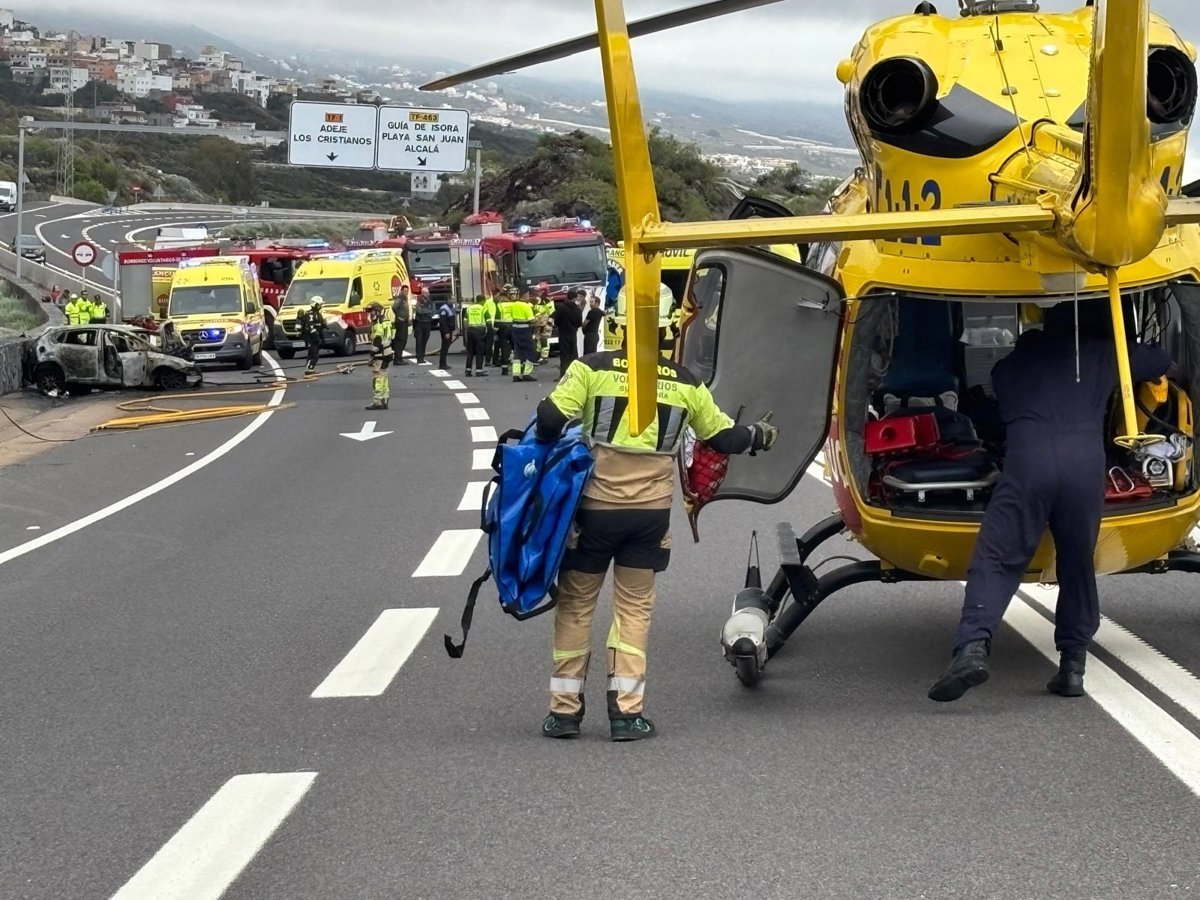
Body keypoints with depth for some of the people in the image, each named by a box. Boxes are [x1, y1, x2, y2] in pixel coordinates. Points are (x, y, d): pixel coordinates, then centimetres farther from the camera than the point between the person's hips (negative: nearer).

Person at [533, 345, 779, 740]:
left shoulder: (592, 368, -4)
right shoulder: (686, 384, 4)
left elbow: (550, 419, -13)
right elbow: (726, 437, 15)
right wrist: (760, 436, 36)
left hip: (594, 505, -1)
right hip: (651, 512, 2)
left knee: (575, 604, 11)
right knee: (634, 608, 13)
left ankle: (564, 710, 14)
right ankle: (626, 712, 7)